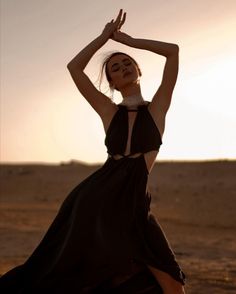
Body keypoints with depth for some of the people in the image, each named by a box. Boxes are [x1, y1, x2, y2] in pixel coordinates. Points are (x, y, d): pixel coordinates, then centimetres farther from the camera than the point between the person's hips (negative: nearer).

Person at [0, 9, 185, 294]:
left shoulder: (157, 107, 9)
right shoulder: (109, 111, 11)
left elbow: (173, 51, 2)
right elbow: (74, 67, 4)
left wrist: (127, 40, 10)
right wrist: (106, 35, 12)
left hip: (133, 202, 0)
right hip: (95, 195, 1)